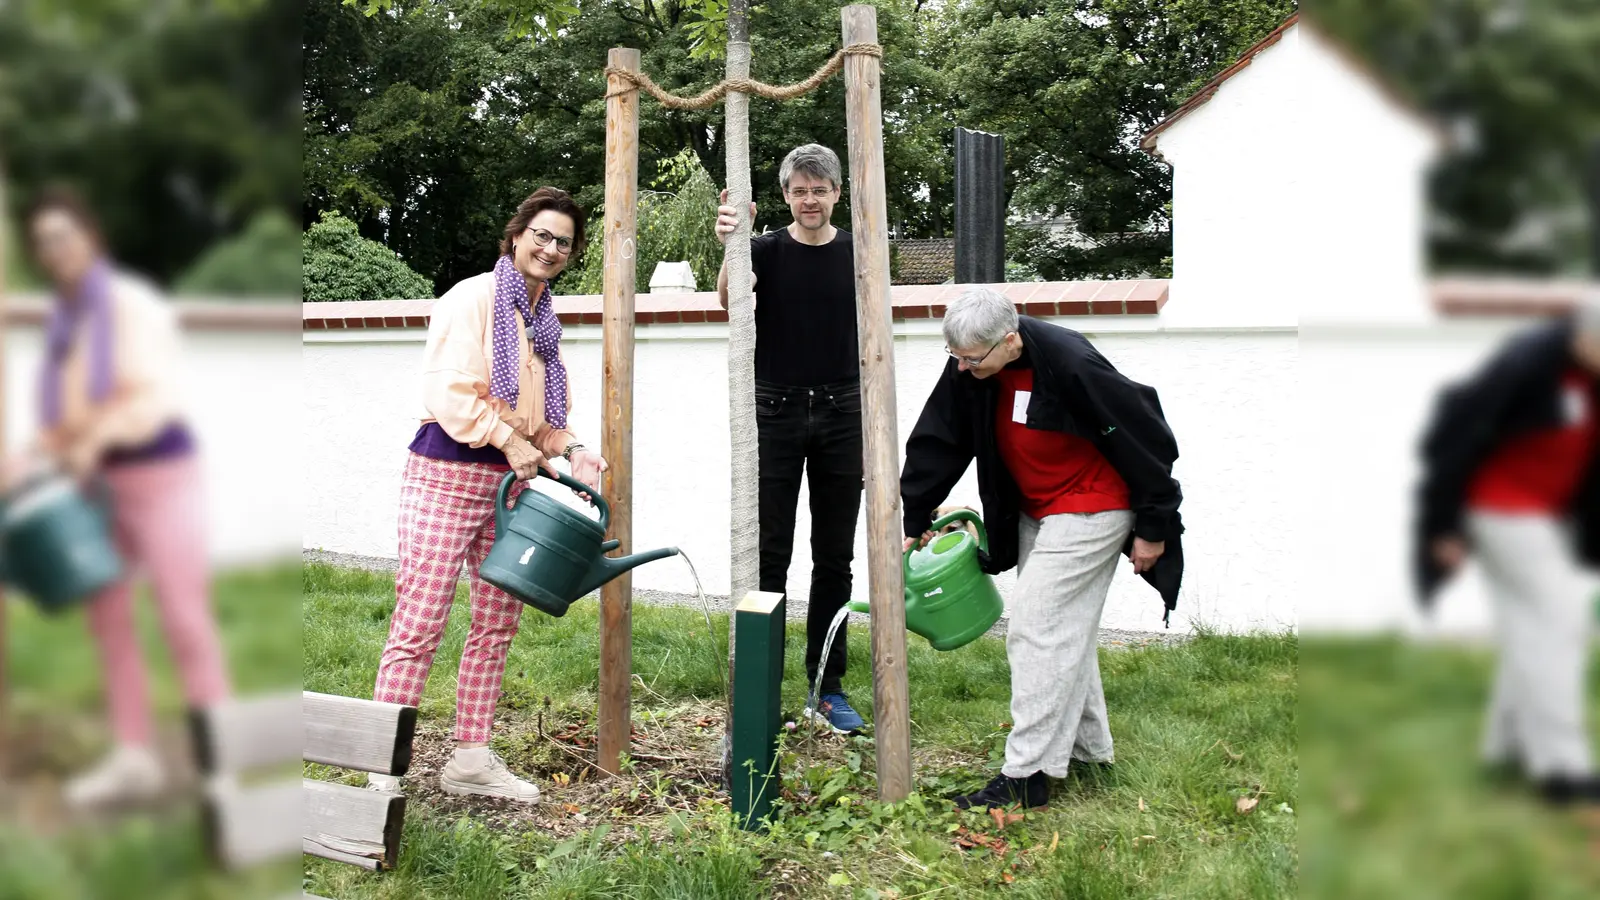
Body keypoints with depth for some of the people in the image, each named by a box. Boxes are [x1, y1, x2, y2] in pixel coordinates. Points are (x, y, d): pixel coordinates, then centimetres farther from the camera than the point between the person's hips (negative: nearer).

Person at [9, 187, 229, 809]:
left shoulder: (133, 304, -8)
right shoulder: (62, 320, 12)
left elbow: (159, 396, -18)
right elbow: (68, 415, 17)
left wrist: (99, 437, -29)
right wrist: (35, 458, 3)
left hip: (157, 472, -7)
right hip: (96, 482, 7)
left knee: (184, 620, -8)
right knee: (108, 618, 6)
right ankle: (133, 758, 14)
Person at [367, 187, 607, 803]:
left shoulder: (545, 319, 16)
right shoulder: (473, 298, -7)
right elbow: (448, 389, -17)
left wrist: (569, 450, 4)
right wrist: (509, 441, -19)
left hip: (512, 481, 8)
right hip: (448, 474, -8)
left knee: (497, 623, 10)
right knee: (419, 623, -8)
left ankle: (471, 759, 21)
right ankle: (385, 771, -1)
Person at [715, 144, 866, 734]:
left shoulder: (857, 254, 6)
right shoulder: (767, 250, 2)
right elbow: (729, 297, -18)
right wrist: (728, 247, -38)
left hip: (841, 414, 2)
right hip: (776, 413, -1)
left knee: (834, 559, 7)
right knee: (769, 556, 1)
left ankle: (827, 689, 15)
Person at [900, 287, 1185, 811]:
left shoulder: (1070, 364, -29)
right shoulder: (968, 372, -8)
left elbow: (1145, 438, -20)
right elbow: (936, 445, 4)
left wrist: (1153, 528, -13)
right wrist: (912, 522, 4)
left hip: (1091, 513, -8)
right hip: (1037, 514, 8)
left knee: (1037, 629, -12)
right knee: (1062, 629, 15)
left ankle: (1027, 776, -6)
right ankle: (1088, 748, 31)